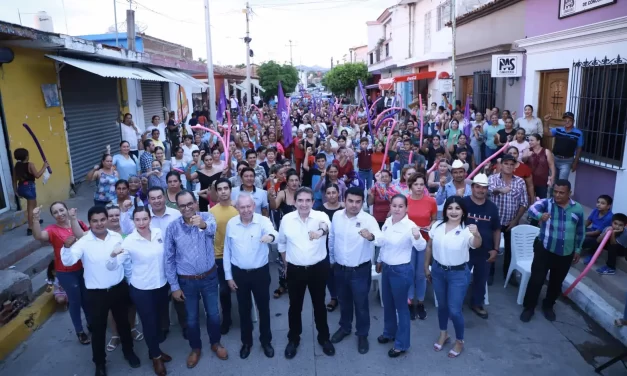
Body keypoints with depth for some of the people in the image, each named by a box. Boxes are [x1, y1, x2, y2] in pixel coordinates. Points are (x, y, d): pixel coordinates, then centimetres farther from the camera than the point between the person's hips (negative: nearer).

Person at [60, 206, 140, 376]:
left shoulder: (117, 237, -5)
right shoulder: (83, 242, -15)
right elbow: (68, 261, -29)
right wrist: (67, 247, -49)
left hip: (119, 288, 3)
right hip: (96, 293, -2)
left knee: (123, 322, 20)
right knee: (98, 328, 12)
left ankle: (128, 351, 43)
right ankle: (99, 362, 34)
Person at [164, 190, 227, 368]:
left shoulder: (207, 217, -15)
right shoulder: (172, 227, -12)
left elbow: (212, 228, -41)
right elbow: (169, 258, -5)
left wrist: (203, 224, -65)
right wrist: (174, 286, -4)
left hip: (209, 277, 0)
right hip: (187, 281, 0)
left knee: (213, 314, 16)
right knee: (192, 318, 17)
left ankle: (215, 343, 43)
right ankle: (195, 348, 41)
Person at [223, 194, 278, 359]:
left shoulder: (263, 221, -14)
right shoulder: (231, 223, -5)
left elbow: (274, 234, -35)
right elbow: (227, 251, 2)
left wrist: (270, 236, -61)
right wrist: (228, 276, 3)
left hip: (260, 272, -2)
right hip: (239, 273, 2)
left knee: (264, 308, 12)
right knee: (244, 309, 16)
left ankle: (266, 341, 33)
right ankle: (246, 341, 36)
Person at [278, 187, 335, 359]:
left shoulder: (320, 215, -13)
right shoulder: (286, 219, -6)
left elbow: (326, 225, -37)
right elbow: (281, 243, 8)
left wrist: (321, 231, -61)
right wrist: (286, 265, 12)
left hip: (318, 268, -1)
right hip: (295, 270, 1)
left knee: (319, 304, 15)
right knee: (295, 306, 14)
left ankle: (324, 337, 36)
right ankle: (293, 339, 35)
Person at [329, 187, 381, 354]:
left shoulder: (368, 219, -19)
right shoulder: (336, 216, -5)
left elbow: (381, 238, -35)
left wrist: (371, 236, -57)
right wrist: (331, 259, 15)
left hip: (360, 270, -4)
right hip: (340, 268, 4)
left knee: (361, 304, 11)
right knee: (344, 301, 22)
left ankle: (362, 334, 32)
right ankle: (345, 327, 45)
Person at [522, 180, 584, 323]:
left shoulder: (578, 208, 1)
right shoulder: (546, 203, -9)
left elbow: (580, 232, 12)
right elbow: (532, 209, -33)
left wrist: (578, 250, 14)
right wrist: (540, 215, -55)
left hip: (566, 253, 3)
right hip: (544, 249, -3)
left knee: (557, 282, 15)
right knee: (536, 279, -1)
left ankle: (548, 306, 36)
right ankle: (529, 307, 14)